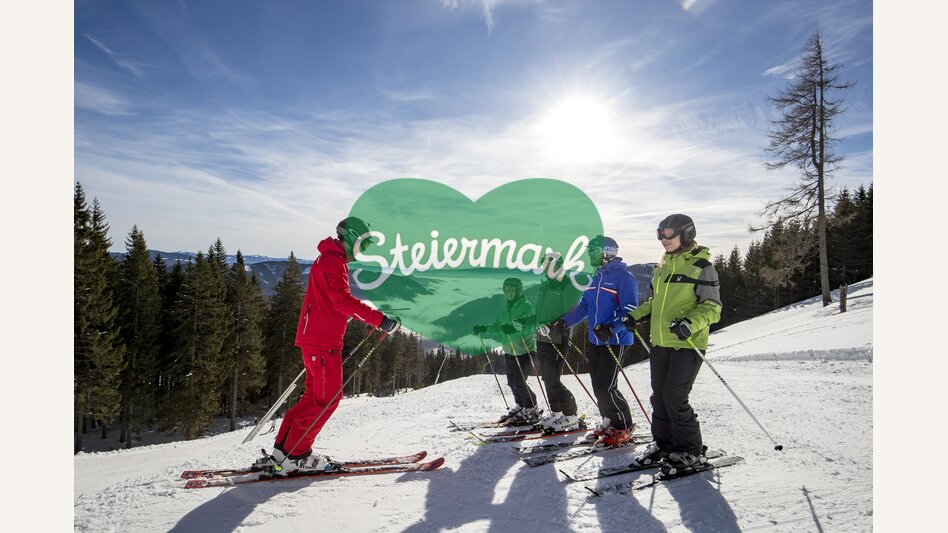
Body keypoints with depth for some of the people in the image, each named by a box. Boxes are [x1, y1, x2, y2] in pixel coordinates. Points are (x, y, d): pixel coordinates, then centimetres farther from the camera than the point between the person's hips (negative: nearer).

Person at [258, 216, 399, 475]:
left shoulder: (331, 259, 21)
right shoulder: (333, 260, -13)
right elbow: (342, 300, -26)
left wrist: (371, 317, 19)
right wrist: (379, 319, -30)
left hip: (316, 339, 11)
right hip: (322, 340, -11)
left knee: (315, 395, 15)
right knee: (327, 398, -5)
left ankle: (283, 449, 19)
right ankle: (292, 455, 2)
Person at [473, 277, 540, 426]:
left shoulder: (526, 306, -10)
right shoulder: (504, 309, 12)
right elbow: (497, 327, 18)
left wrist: (516, 328, -38)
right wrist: (483, 329, 4)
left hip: (525, 351, -7)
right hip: (509, 352, 7)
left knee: (519, 382, -11)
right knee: (512, 383, 10)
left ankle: (532, 410, 6)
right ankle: (520, 406, 29)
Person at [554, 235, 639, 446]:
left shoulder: (623, 276, -11)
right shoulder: (596, 277, 14)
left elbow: (629, 311, -18)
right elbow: (584, 306, 18)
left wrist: (611, 328, -31)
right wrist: (565, 321, 6)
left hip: (616, 341, -8)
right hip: (595, 341, 8)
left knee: (605, 387, -9)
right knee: (598, 386, 10)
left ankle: (624, 427, 9)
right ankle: (609, 423, 25)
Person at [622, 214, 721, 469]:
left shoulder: (701, 267, -7)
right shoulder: (663, 266, 15)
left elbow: (712, 308, -10)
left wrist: (690, 323, -27)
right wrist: (636, 315, 11)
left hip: (687, 345, -7)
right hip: (660, 343, 7)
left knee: (674, 398, -8)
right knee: (659, 397, 11)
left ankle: (690, 450, 10)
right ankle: (662, 443, 26)